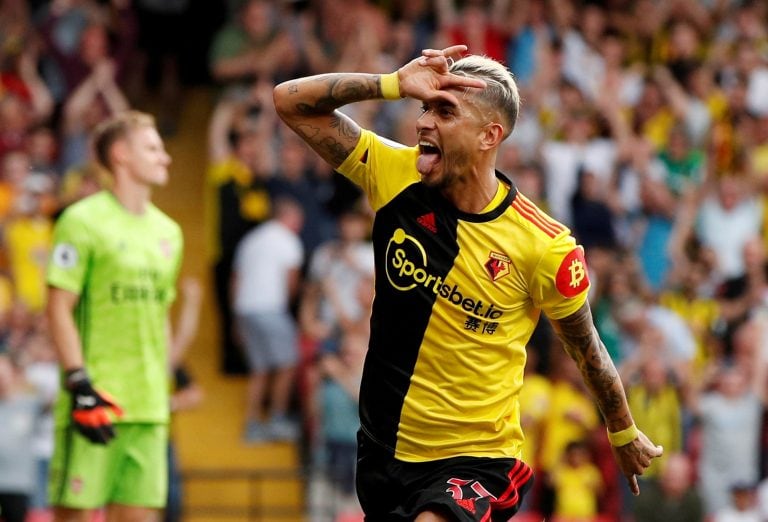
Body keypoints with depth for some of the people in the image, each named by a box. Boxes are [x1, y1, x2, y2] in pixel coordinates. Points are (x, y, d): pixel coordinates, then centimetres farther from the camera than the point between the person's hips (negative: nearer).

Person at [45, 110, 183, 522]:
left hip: (149, 406, 6)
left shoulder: (167, 232, 16)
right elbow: (59, 308, -9)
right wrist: (80, 384, -17)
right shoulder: (83, 221, -5)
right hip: (96, 396, -6)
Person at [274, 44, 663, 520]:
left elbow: (587, 350, 2)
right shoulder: (396, 176, -6)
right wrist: (394, 84, -19)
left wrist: (626, 436, 15)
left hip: (475, 460, -5)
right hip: (382, 449, 5)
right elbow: (291, 101, -7)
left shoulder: (546, 247, -15)